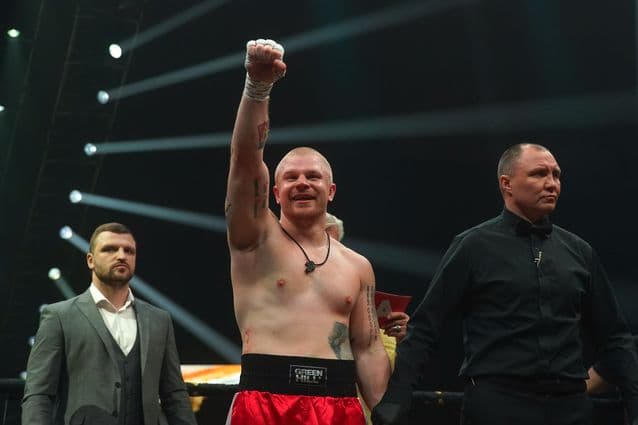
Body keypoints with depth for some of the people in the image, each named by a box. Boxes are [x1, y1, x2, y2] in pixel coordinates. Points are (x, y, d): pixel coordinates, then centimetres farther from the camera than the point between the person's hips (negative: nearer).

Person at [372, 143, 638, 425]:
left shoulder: (578, 251, 10)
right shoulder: (473, 246, -2)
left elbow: (613, 337, 14)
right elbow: (424, 328, -5)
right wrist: (396, 399, -14)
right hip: (496, 402, -4)